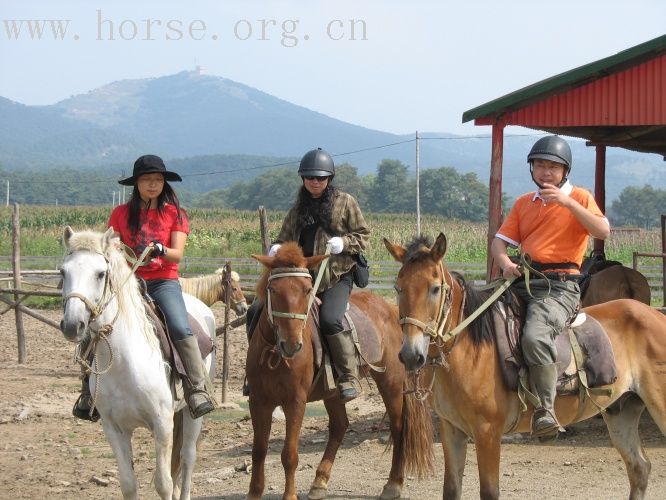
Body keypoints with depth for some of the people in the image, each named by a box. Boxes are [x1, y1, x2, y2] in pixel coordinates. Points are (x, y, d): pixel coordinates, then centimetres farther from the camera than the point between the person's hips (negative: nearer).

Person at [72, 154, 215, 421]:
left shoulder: (174, 214, 5)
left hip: (163, 282, -2)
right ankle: (89, 390, -3)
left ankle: (197, 391, -24)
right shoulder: (121, 214, 9)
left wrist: (161, 251, -25)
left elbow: (177, 254, -4)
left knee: (181, 330, -27)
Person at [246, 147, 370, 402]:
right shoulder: (298, 209, 16)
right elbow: (285, 237, 22)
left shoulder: (345, 202, 3)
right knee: (257, 312, -7)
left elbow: (363, 236, 3)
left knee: (330, 320, -32)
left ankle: (349, 378, -20)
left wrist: (343, 242, -17)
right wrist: (276, 249, -1)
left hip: (336, 277, -5)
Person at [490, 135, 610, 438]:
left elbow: (603, 231, -10)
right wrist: (505, 262, -8)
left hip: (560, 285, -6)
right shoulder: (524, 203, 22)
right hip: (523, 281, 6)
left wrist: (567, 202, -18)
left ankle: (544, 409, -28)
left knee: (535, 336, -33)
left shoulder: (578, 198, 7)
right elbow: (500, 241, 15)